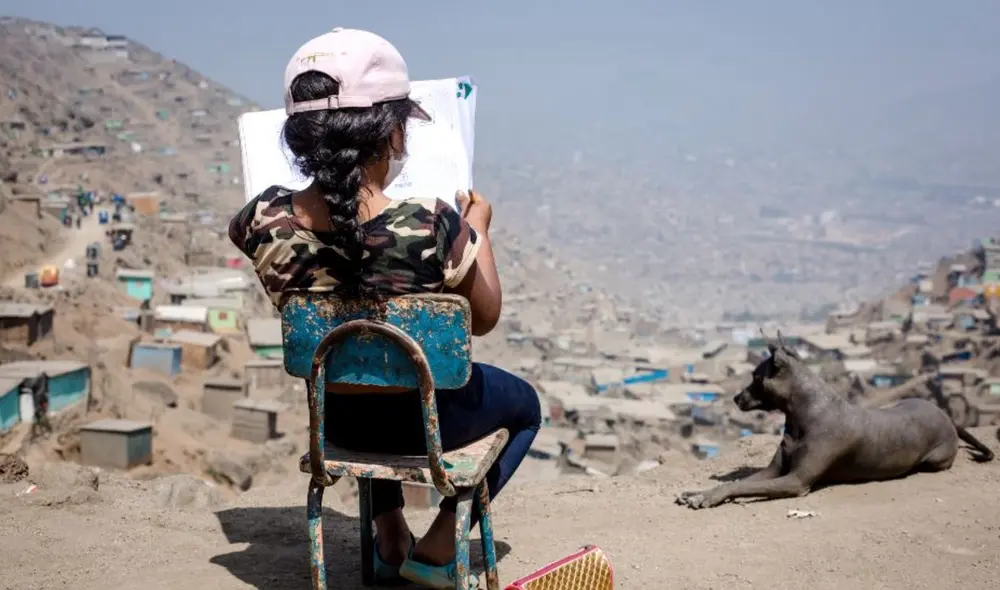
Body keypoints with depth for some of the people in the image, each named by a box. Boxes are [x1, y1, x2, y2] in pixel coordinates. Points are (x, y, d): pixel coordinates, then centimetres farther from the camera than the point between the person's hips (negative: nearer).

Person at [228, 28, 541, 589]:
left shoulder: (267, 223, -23)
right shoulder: (431, 226, -34)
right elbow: (484, 318, -14)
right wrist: (478, 227, 1)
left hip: (336, 418, 4)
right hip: (424, 418, -3)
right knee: (524, 404, 30)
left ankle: (390, 535, 40)